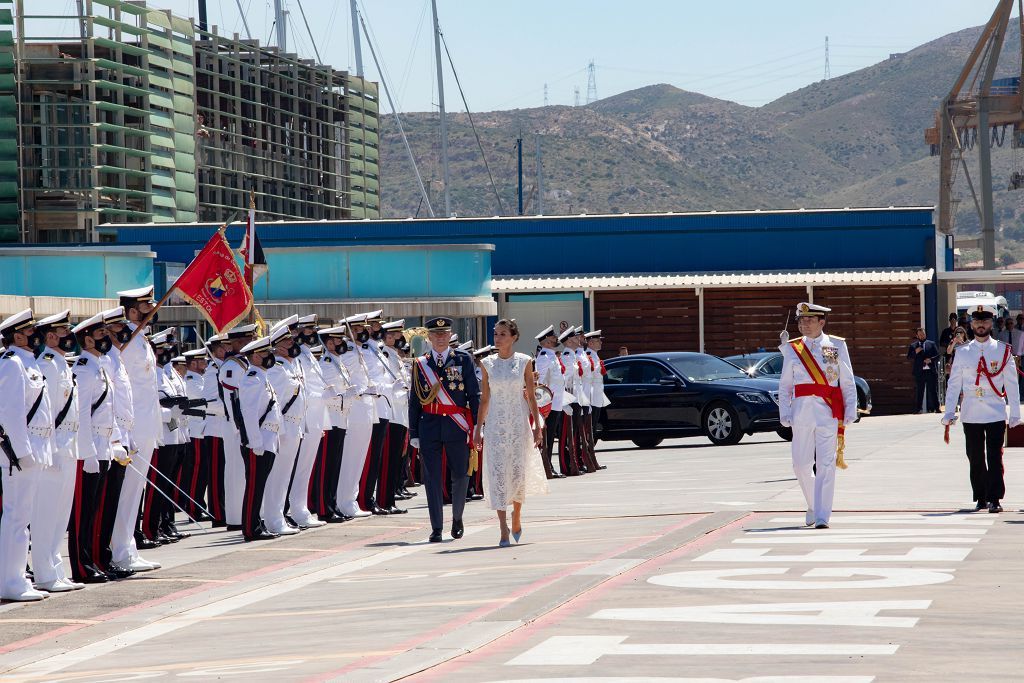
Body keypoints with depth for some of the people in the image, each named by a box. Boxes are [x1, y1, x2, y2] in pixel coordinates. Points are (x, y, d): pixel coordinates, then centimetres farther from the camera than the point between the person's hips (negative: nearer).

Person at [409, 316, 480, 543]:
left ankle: (457, 518, 29)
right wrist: (414, 433, 3)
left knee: (460, 475, 6)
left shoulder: (463, 360, 4)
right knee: (432, 478, 0)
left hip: (457, 426, 0)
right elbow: (415, 401, 8)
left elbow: (474, 395, 4)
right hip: (429, 426, 0)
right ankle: (436, 528, 4)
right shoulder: (419, 364, 6)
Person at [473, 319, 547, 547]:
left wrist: (537, 426, -1)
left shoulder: (524, 362, 0)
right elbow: (484, 399, 8)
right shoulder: (487, 363, 4)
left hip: (519, 423, -1)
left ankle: (517, 515, 29)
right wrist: (478, 429, 6)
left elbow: (531, 396, 2)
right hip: (495, 424, 1)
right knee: (497, 472, -7)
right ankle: (504, 528, -7)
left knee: (518, 472, 1)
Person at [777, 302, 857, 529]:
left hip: (829, 411, -2)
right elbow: (784, 385, 11)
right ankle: (812, 505, 27)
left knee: (826, 464, -7)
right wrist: (784, 413, 1)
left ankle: (822, 517, -6)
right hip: (802, 410, 2)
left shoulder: (837, 345, 6)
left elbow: (848, 382, 6)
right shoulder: (792, 348, 11)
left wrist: (850, 411, -2)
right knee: (801, 463, 2)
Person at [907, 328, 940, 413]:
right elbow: (909, 358, 6)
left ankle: (935, 408, 2)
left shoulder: (931, 344, 12)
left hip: (931, 371, 0)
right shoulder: (913, 345, 12)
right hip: (919, 372, 0)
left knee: (933, 390, 0)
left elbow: (937, 356, 8)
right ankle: (919, 409, 1)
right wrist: (915, 352, -10)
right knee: (919, 391, -1)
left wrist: (931, 360, -10)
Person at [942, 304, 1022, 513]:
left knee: (995, 458, -6)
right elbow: (954, 384, 6)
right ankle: (980, 498, 17)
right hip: (970, 415, 2)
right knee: (975, 459, 7)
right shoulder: (962, 352, 5)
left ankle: (994, 499, -5)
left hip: (996, 415, -2)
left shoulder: (1003, 351, 2)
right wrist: (949, 412, 1)